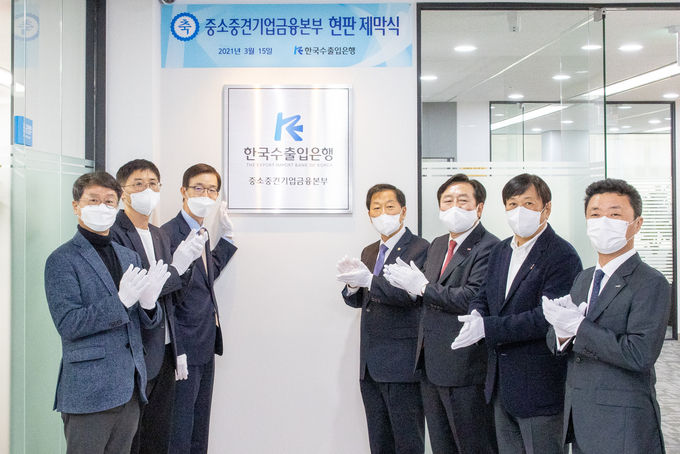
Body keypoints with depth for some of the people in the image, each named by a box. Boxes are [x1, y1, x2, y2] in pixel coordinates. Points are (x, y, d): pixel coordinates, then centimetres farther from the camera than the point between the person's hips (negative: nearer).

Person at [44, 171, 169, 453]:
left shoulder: (130, 257, 13)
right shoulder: (62, 260, -6)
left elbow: (148, 322, 13)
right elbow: (68, 324, -15)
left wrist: (148, 303, -11)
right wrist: (121, 301, -23)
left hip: (130, 388, 6)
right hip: (89, 391, -6)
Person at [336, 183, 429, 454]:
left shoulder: (419, 248, -7)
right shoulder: (369, 252, 17)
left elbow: (410, 294, -21)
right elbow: (358, 300, 12)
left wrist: (369, 280, -29)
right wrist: (352, 284, -10)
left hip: (402, 363, -7)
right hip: (370, 363, 7)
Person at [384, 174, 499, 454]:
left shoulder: (489, 248, -13)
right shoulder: (437, 245, 16)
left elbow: (472, 299, -25)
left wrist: (423, 287, -18)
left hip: (465, 367, -8)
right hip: (432, 366, 9)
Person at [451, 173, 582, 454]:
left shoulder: (562, 256, -14)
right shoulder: (500, 251, 11)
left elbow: (547, 317, -23)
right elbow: (483, 297, 15)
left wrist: (487, 327, -24)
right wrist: (476, 315, -9)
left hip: (540, 388, -7)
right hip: (501, 384, 8)